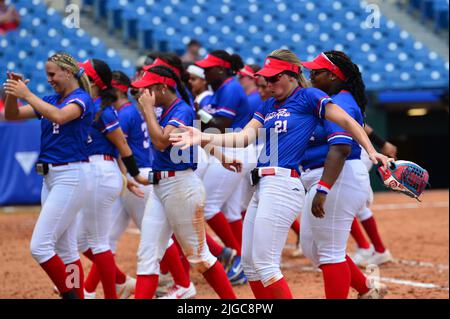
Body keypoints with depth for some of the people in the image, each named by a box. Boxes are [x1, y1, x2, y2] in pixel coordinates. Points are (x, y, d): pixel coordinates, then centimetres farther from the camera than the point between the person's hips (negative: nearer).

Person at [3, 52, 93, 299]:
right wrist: (13, 92, -8)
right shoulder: (51, 100, 14)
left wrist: (26, 94, -26)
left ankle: (70, 295, -6)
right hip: (50, 177, 9)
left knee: (39, 246, -14)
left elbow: (59, 116, -30)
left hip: (71, 177, -9)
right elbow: (11, 115, 10)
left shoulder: (82, 99, -9)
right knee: (65, 250, 10)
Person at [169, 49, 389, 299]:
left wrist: (371, 151, -19)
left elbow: (347, 121, -6)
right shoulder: (268, 106, 20)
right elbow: (244, 137, 9)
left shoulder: (308, 97, 0)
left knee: (264, 263, -11)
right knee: (249, 263, 11)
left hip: (283, 183, -9)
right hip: (262, 186, 9)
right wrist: (204, 137, -4)